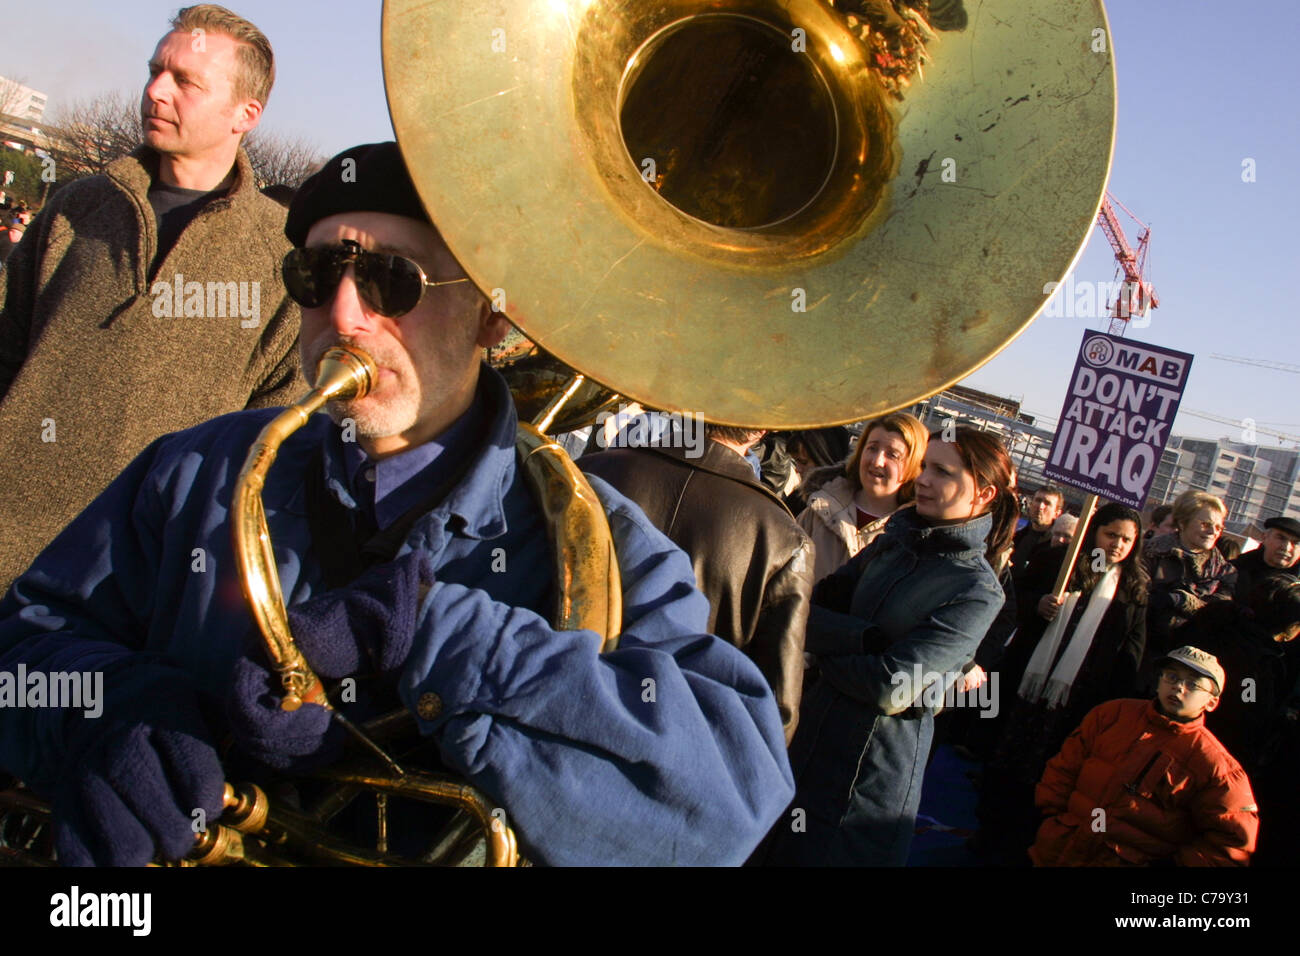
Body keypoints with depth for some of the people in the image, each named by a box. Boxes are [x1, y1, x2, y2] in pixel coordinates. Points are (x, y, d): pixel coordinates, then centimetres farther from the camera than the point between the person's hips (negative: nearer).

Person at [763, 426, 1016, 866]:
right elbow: (810, 606, -4)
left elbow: (891, 688, -22)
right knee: (776, 848, 18)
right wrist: (868, 639, -21)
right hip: (813, 737, 6)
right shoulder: (892, 542, 3)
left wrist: (826, 647, -8)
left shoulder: (978, 593, -15)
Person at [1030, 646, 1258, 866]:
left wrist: (1175, 863, -7)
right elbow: (1064, 767, 16)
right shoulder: (1111, 714, 11)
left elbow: (1233, 841, -1)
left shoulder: (1213, 765, -2)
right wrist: (1053, 815, 6)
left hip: (1128, 860, -4)